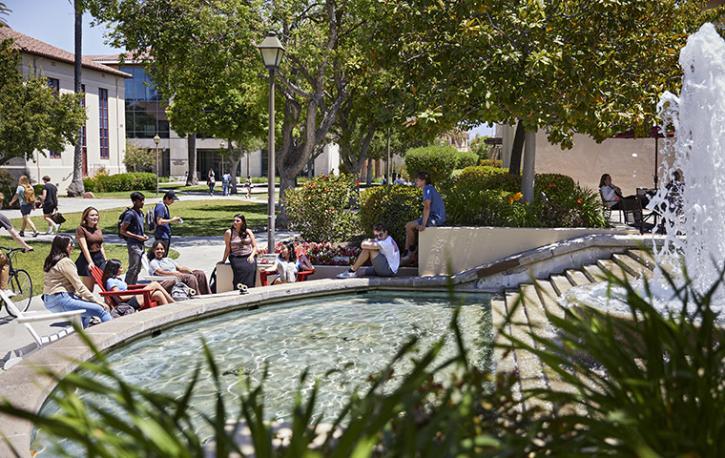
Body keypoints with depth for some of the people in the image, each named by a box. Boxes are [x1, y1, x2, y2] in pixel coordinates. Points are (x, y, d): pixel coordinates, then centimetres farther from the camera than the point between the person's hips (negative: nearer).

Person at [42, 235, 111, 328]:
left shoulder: (51, 261, 16)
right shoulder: (65, 261, -12)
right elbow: (79, 286, -14)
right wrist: (97, 301, -10)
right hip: (60, 300, -11)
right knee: (101, 310, -17)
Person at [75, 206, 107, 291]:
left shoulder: (98, 229, 14)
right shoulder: (81, 229, -7)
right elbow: (84, 247, -16)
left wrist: (106, 261, 12)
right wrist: (90, 262, -25)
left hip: (100, 258, 6)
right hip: (87, 259, -6)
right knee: (88, 288, -3)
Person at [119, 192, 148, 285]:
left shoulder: (140, 213, 14)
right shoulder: (130, 214, -13)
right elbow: (122, 231, -15)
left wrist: (144, 235, 7)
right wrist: (137, 237, -16)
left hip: (140, 244, 9)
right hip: (133, 245, -9)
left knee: (138, 269, 13)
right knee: (133, 269, -9)